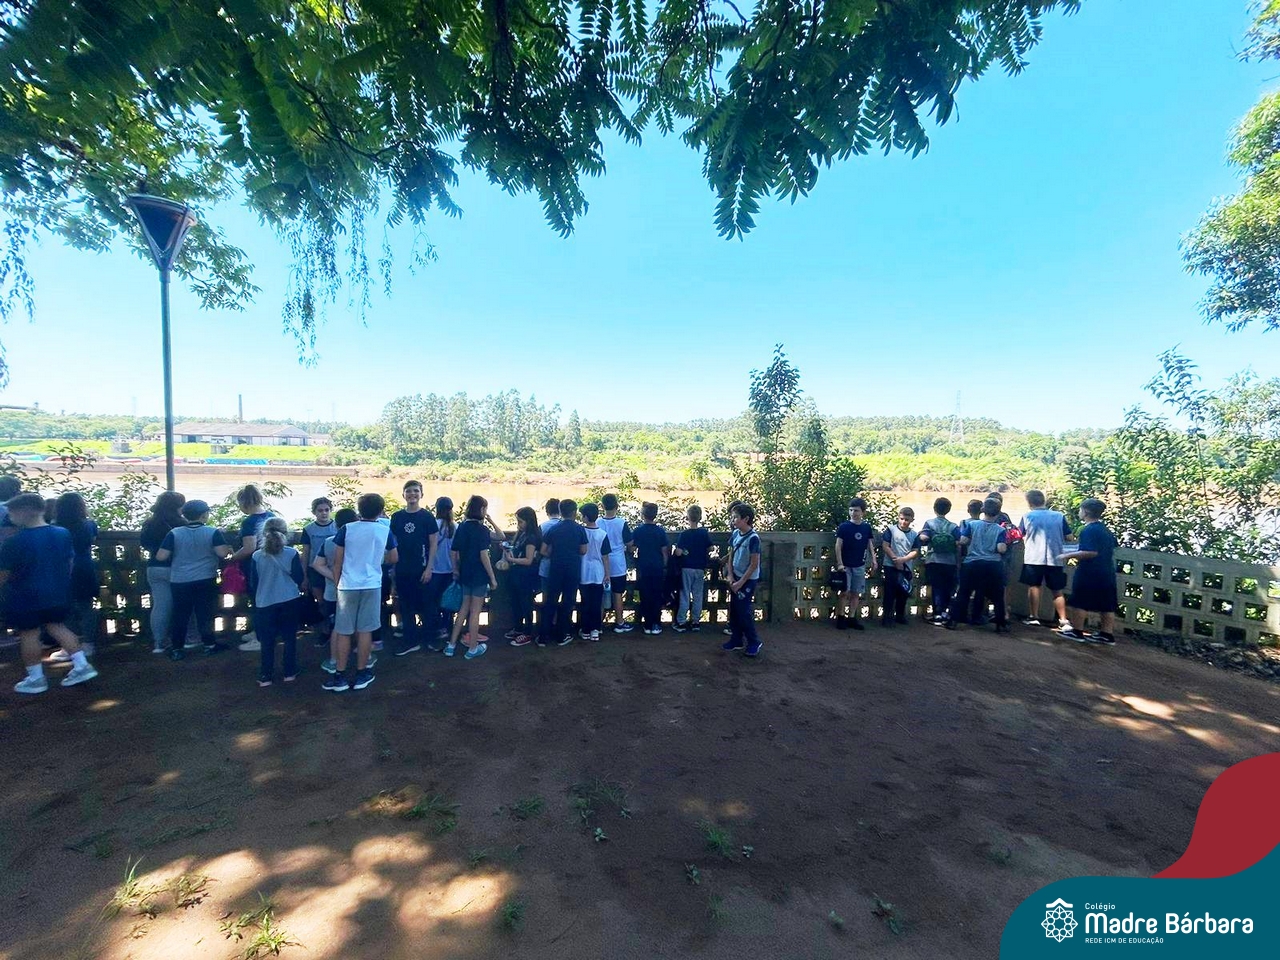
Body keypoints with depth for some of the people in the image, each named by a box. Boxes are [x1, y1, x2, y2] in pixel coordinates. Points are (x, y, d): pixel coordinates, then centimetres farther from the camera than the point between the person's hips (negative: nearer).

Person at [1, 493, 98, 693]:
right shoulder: (62, 534, 0)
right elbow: (69, 563, 9)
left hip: (26, 596, -6)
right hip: (57, 593, 6)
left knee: (28, 634, 7)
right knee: (57, 627, 17)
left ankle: (36, 678, 15)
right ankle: (81, 665, 10)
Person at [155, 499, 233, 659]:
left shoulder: (174, 533, -3)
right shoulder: (213, 532, -8)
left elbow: (161, 557, -4)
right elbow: (222, 553, -15)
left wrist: (176, 555, 15)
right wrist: (229, 550, 5)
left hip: (179, 581, 2)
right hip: (205, 580, -2)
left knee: (179, 615, 11)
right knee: (205, 613, 8)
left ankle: (176, 649, 15)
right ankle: (209, 644, 16)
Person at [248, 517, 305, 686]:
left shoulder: (256, 556, -3)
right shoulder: (291, 553, -7)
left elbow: (252, 583, 4)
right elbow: (300, 579, -3)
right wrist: (300, 564, 14)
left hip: (265, 603, 1)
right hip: (289, 601, -1)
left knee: (267, 641, 9)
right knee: (290, 638, 11)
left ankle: (265, 677, 14)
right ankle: (290, 673, 17)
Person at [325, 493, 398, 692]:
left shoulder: (346, 529, -1)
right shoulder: (385, 530, 0)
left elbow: (337, 561, 0)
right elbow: (393, 559, 11)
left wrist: (336, 584, 11)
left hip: (347, 586, 0)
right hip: (372, 586, 0)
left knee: (343, 632, 8)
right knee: (364, 631, 7)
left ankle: (340, 676, 14)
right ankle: (361, 674, 15)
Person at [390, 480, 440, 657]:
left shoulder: (427, 516, -4)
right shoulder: (396, 517, 5)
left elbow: (433, 543, -5)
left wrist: (429, 567, -11)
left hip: (421, 569, -3)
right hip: (402, 569, 4)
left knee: (424, 604, 5)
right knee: (405, 605, 8)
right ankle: (410, 640, 17)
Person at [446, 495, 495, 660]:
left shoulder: (461, 527, 5)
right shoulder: (482, 530, -16)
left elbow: (453, 551, 8)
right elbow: (483, 556, -19)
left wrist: (456, 570, 20)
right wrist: (493, 578, -12)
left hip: (465, 573, 7)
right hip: (479, 575, -6)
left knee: (464, 608, 19)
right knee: (475, 611, 4)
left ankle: (451, 644, 22)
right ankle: (473, 648, 14)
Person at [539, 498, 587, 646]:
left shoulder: (553, 528, -1)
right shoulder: (579, 529, -6)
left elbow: (543, 551, -1)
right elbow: (583, 550, -3)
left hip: (555, 569, 2)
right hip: (573, 569, -1)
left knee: (550, 601, 8)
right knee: (568, 601, 8)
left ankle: (543, 636, 9)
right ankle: (562, 636, 14)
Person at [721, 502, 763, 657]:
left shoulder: (753, 538, -20)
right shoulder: (735, 534, 0)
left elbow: (754, 564, -18)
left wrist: (740, 582, -15)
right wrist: (731, 577, 1)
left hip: (748, 580, -7)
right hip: (735, 578, 7)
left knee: (743, 611, -3)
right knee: (734, 610, 10)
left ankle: (754, 642, 12)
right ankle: (736, 640, 22)